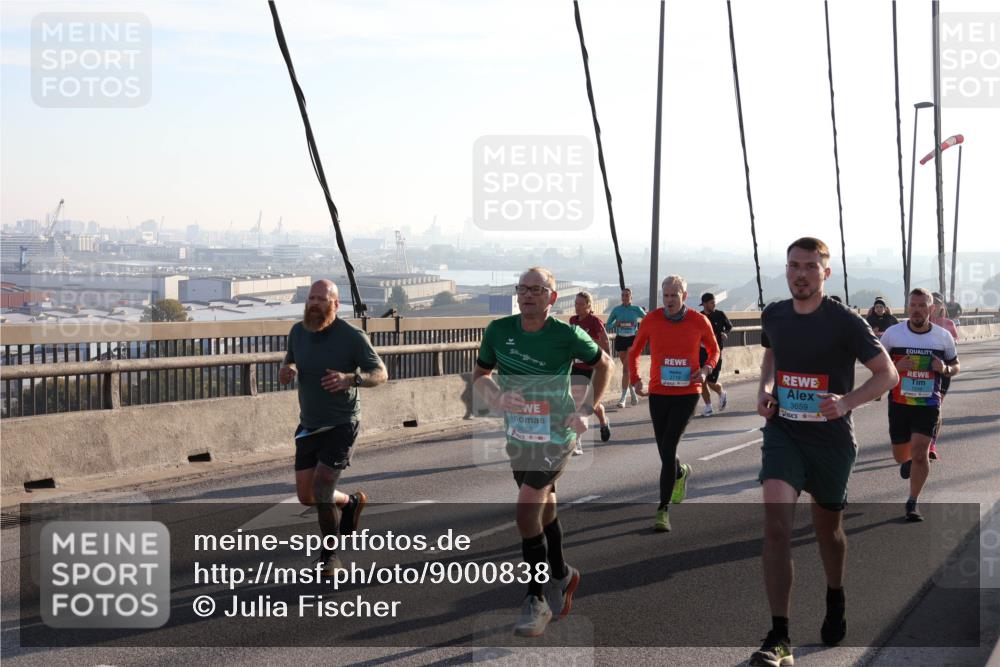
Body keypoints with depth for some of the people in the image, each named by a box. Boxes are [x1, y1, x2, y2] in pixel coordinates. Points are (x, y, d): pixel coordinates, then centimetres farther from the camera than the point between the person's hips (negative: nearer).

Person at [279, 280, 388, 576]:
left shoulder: (352, 336, -14)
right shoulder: (298, 331, 1)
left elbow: (380, 373, -10)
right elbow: (290, 360, 19)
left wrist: (351, 379, -30)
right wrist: (286, 370, -7)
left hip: (341, 425, -5)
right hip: (308, 426, 6)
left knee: (321, 488, -14)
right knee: (306, 496, 6)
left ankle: (330, 554, 8)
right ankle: (351, 502, 38)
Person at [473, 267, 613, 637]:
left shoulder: (567, 335, -15)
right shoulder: (499, 330, -6)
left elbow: (604, 363, 2)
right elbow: (480, 375, 6)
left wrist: (588, 410, -5)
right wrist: (494, 398, -16)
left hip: (556, 438, -5)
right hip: (518, 437, 5)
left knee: (526, 514, -15)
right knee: (544, 511, 19)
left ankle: (536, 600, 0)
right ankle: (562, 576, 43)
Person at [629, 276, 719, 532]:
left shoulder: (699, 321, -3)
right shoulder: (651, 320, -1)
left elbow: (714, 350, 14)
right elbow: (634, 352, 12)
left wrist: (706, 369, -6)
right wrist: (635, 380, 0)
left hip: (687, 393, -2)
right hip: (658, 393, 3)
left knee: (668, 448, -13)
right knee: (664, 450, 11)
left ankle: (663, 509, -6)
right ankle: (681, 473, 48)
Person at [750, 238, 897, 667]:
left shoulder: (846, 322, -11)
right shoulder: (773, 315, 1)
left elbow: (887, 374, -7)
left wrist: (847, 401, -23)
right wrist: (765, 389, 2)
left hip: (831, 438, -2)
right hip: (782, 432, 2)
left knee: (827, 527, 15)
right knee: (776, 523, -17)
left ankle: (835, 599, 48)